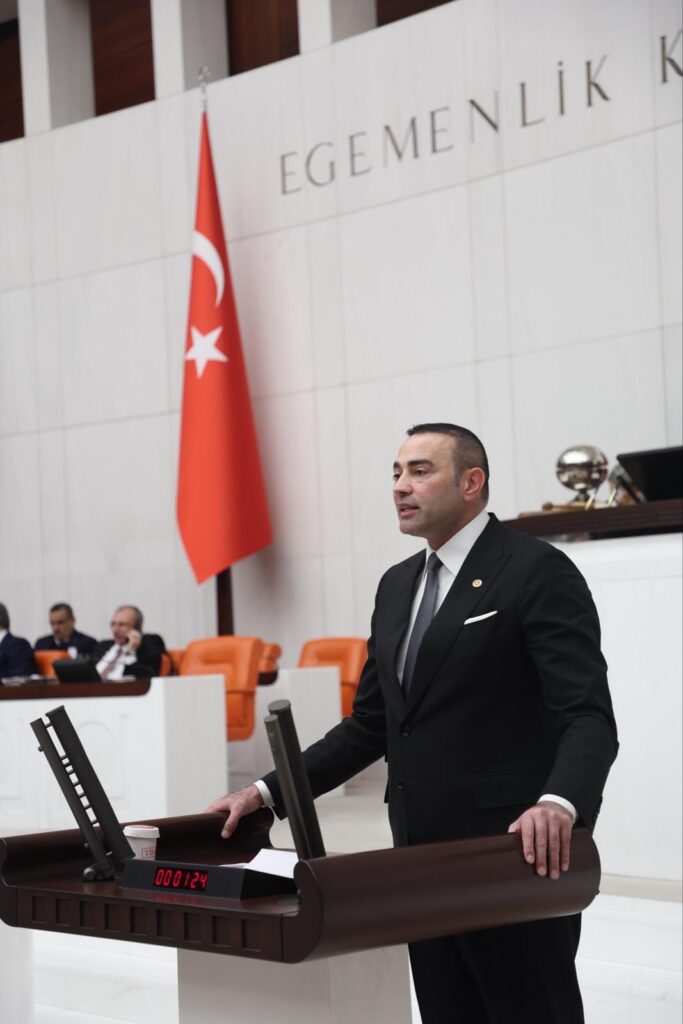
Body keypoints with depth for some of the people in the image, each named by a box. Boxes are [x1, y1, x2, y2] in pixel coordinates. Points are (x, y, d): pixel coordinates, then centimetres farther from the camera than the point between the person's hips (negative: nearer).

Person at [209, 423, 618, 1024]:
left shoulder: (539, 572, -9)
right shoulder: (398, 585, 15)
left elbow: (589, 717, -17)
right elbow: (370, 725, 19)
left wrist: (559, 805, -37)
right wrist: (270, 793, 10)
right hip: (424, 855, 7)